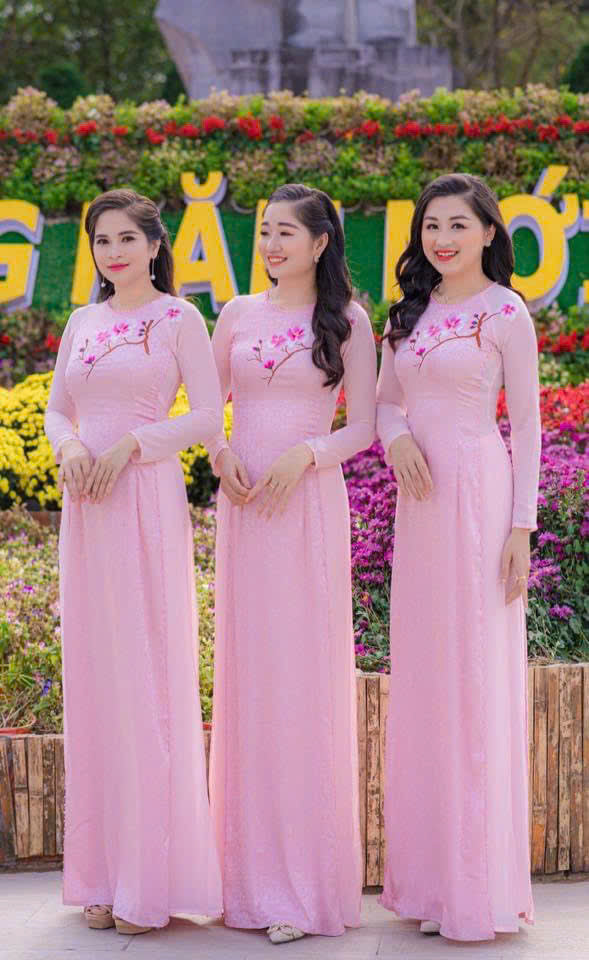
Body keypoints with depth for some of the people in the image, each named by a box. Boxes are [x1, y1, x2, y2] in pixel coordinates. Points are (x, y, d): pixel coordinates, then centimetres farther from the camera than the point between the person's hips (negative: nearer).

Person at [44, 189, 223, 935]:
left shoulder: (178, 318, 0)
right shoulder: (82, 322, 15)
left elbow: (208, 415, -5)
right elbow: (56, 408, 17)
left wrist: (132, 445, -14)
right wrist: (69, 446, -4)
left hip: (148, 501, -5)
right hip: (85, 505, 5)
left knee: (150, 675, -4)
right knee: (93, 677, 5)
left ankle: (154, 880, 3)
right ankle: (102, 873, 13)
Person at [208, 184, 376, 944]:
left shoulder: (348, 320, 3)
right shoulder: (237, 315, 12)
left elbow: (363, 426, 1)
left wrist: (304, 456, -15)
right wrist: (220, 454, -6)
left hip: (311, 503, -3)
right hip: (242, 504, 3)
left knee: (307, 675, -4)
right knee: (244, 673, 3)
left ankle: (309, 880, 3)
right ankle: (252, 871, 12)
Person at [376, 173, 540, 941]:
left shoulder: (506, 313, -3)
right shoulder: (412, 310, 13)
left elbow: (528, 425, -4)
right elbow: (383, 400, 17)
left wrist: (521, 528, -10)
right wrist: (395, 436, -7)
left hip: (479, 495, -6)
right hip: (419, 498, 6)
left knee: (477, 674, -3)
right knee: (420, 675, 7)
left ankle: (482, 885, 5)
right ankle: (429, 875, 16)